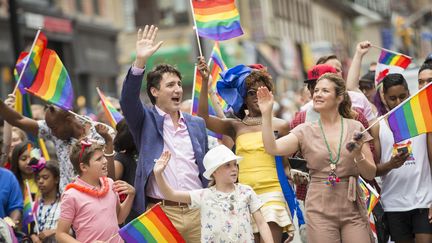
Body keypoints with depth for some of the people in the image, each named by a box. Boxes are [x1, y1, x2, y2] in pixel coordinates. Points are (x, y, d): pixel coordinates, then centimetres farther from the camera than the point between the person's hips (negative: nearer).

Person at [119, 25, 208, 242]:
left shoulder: (197, 124, 14)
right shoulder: (146, 120, 3)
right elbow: (128, 100, -16)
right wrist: (140, 61, -28)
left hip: (197, 211, 4)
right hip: (161, 213, -4)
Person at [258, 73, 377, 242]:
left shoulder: (355, 128, 5)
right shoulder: (305, 131, 5)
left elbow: (370, 174, 5)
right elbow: (272, 148, -10)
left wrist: (358, 155, -14)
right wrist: (266, 113, -15)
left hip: (352, 211, 0)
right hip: (320, 211, 0)